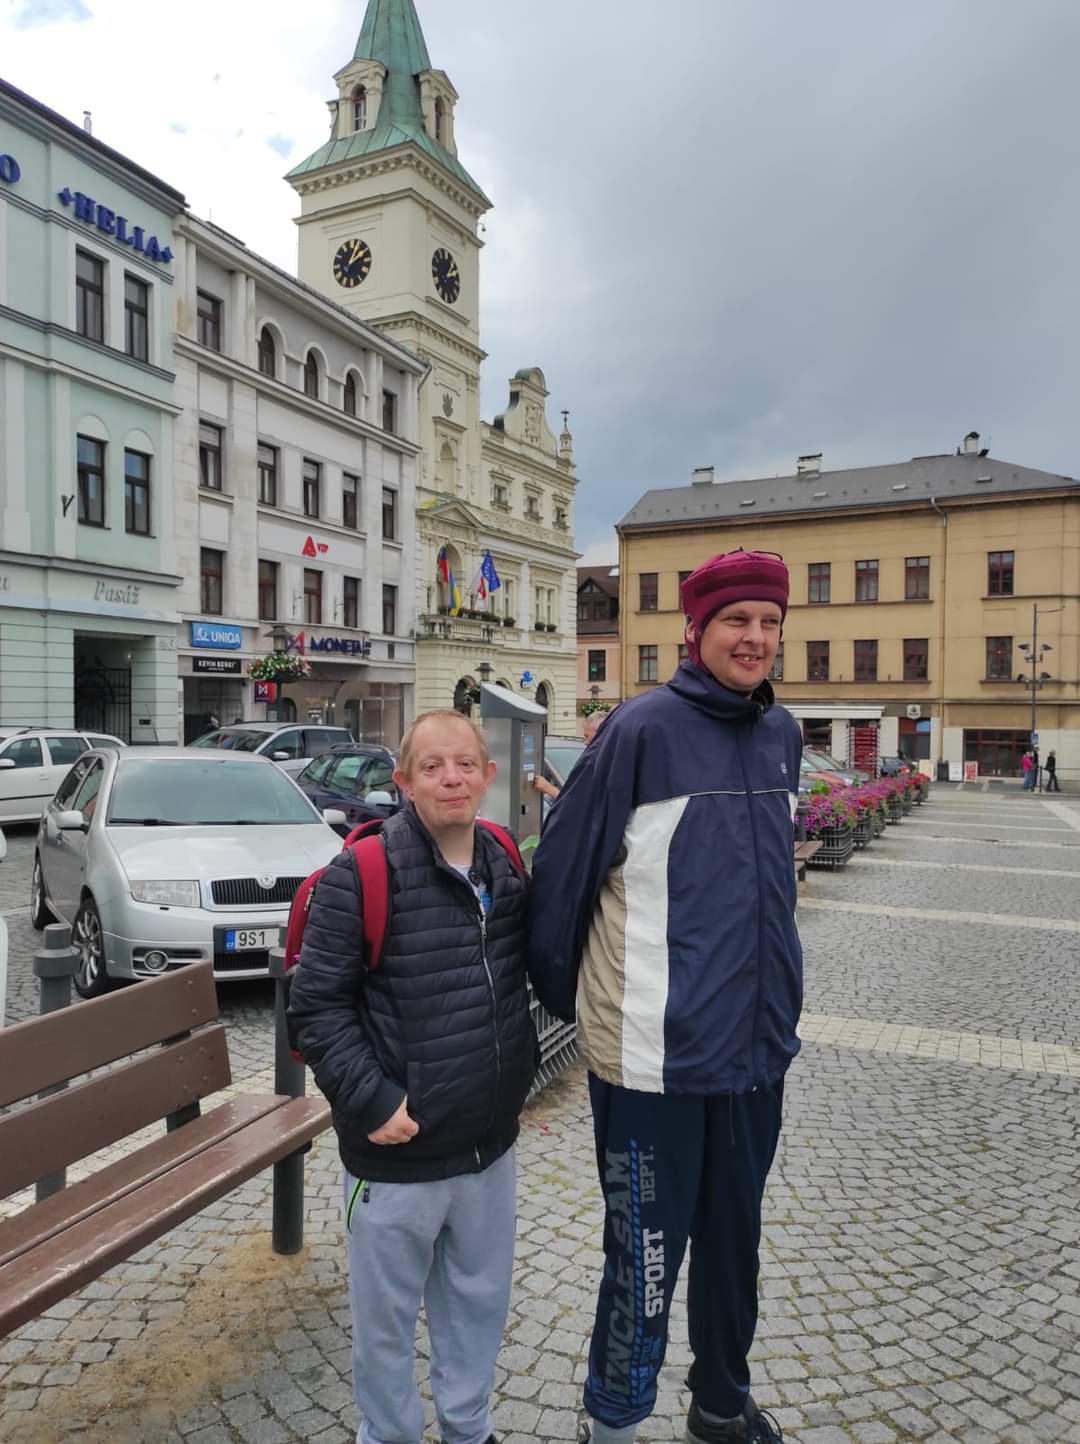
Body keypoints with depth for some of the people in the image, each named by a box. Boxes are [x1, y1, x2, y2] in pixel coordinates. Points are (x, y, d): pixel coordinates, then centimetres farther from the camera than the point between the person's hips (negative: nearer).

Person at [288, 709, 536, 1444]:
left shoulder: (505, 864, 0)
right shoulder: (360, 874, -18)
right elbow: (317, 1004, -14)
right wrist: (370, 1101, -19)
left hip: (491, 1143, 5)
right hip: (398, 1152, -5)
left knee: (480, 1303, 23)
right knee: (387, 1318, 16)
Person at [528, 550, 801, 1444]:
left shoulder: (781, 733, 5)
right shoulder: (645, 730, -15)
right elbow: (562, 871, -11)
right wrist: (558, 996, -1)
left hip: (758, 1043, 6)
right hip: (656, 1051, -6)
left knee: (734, 1241, 23)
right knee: (645, 1256, 8)